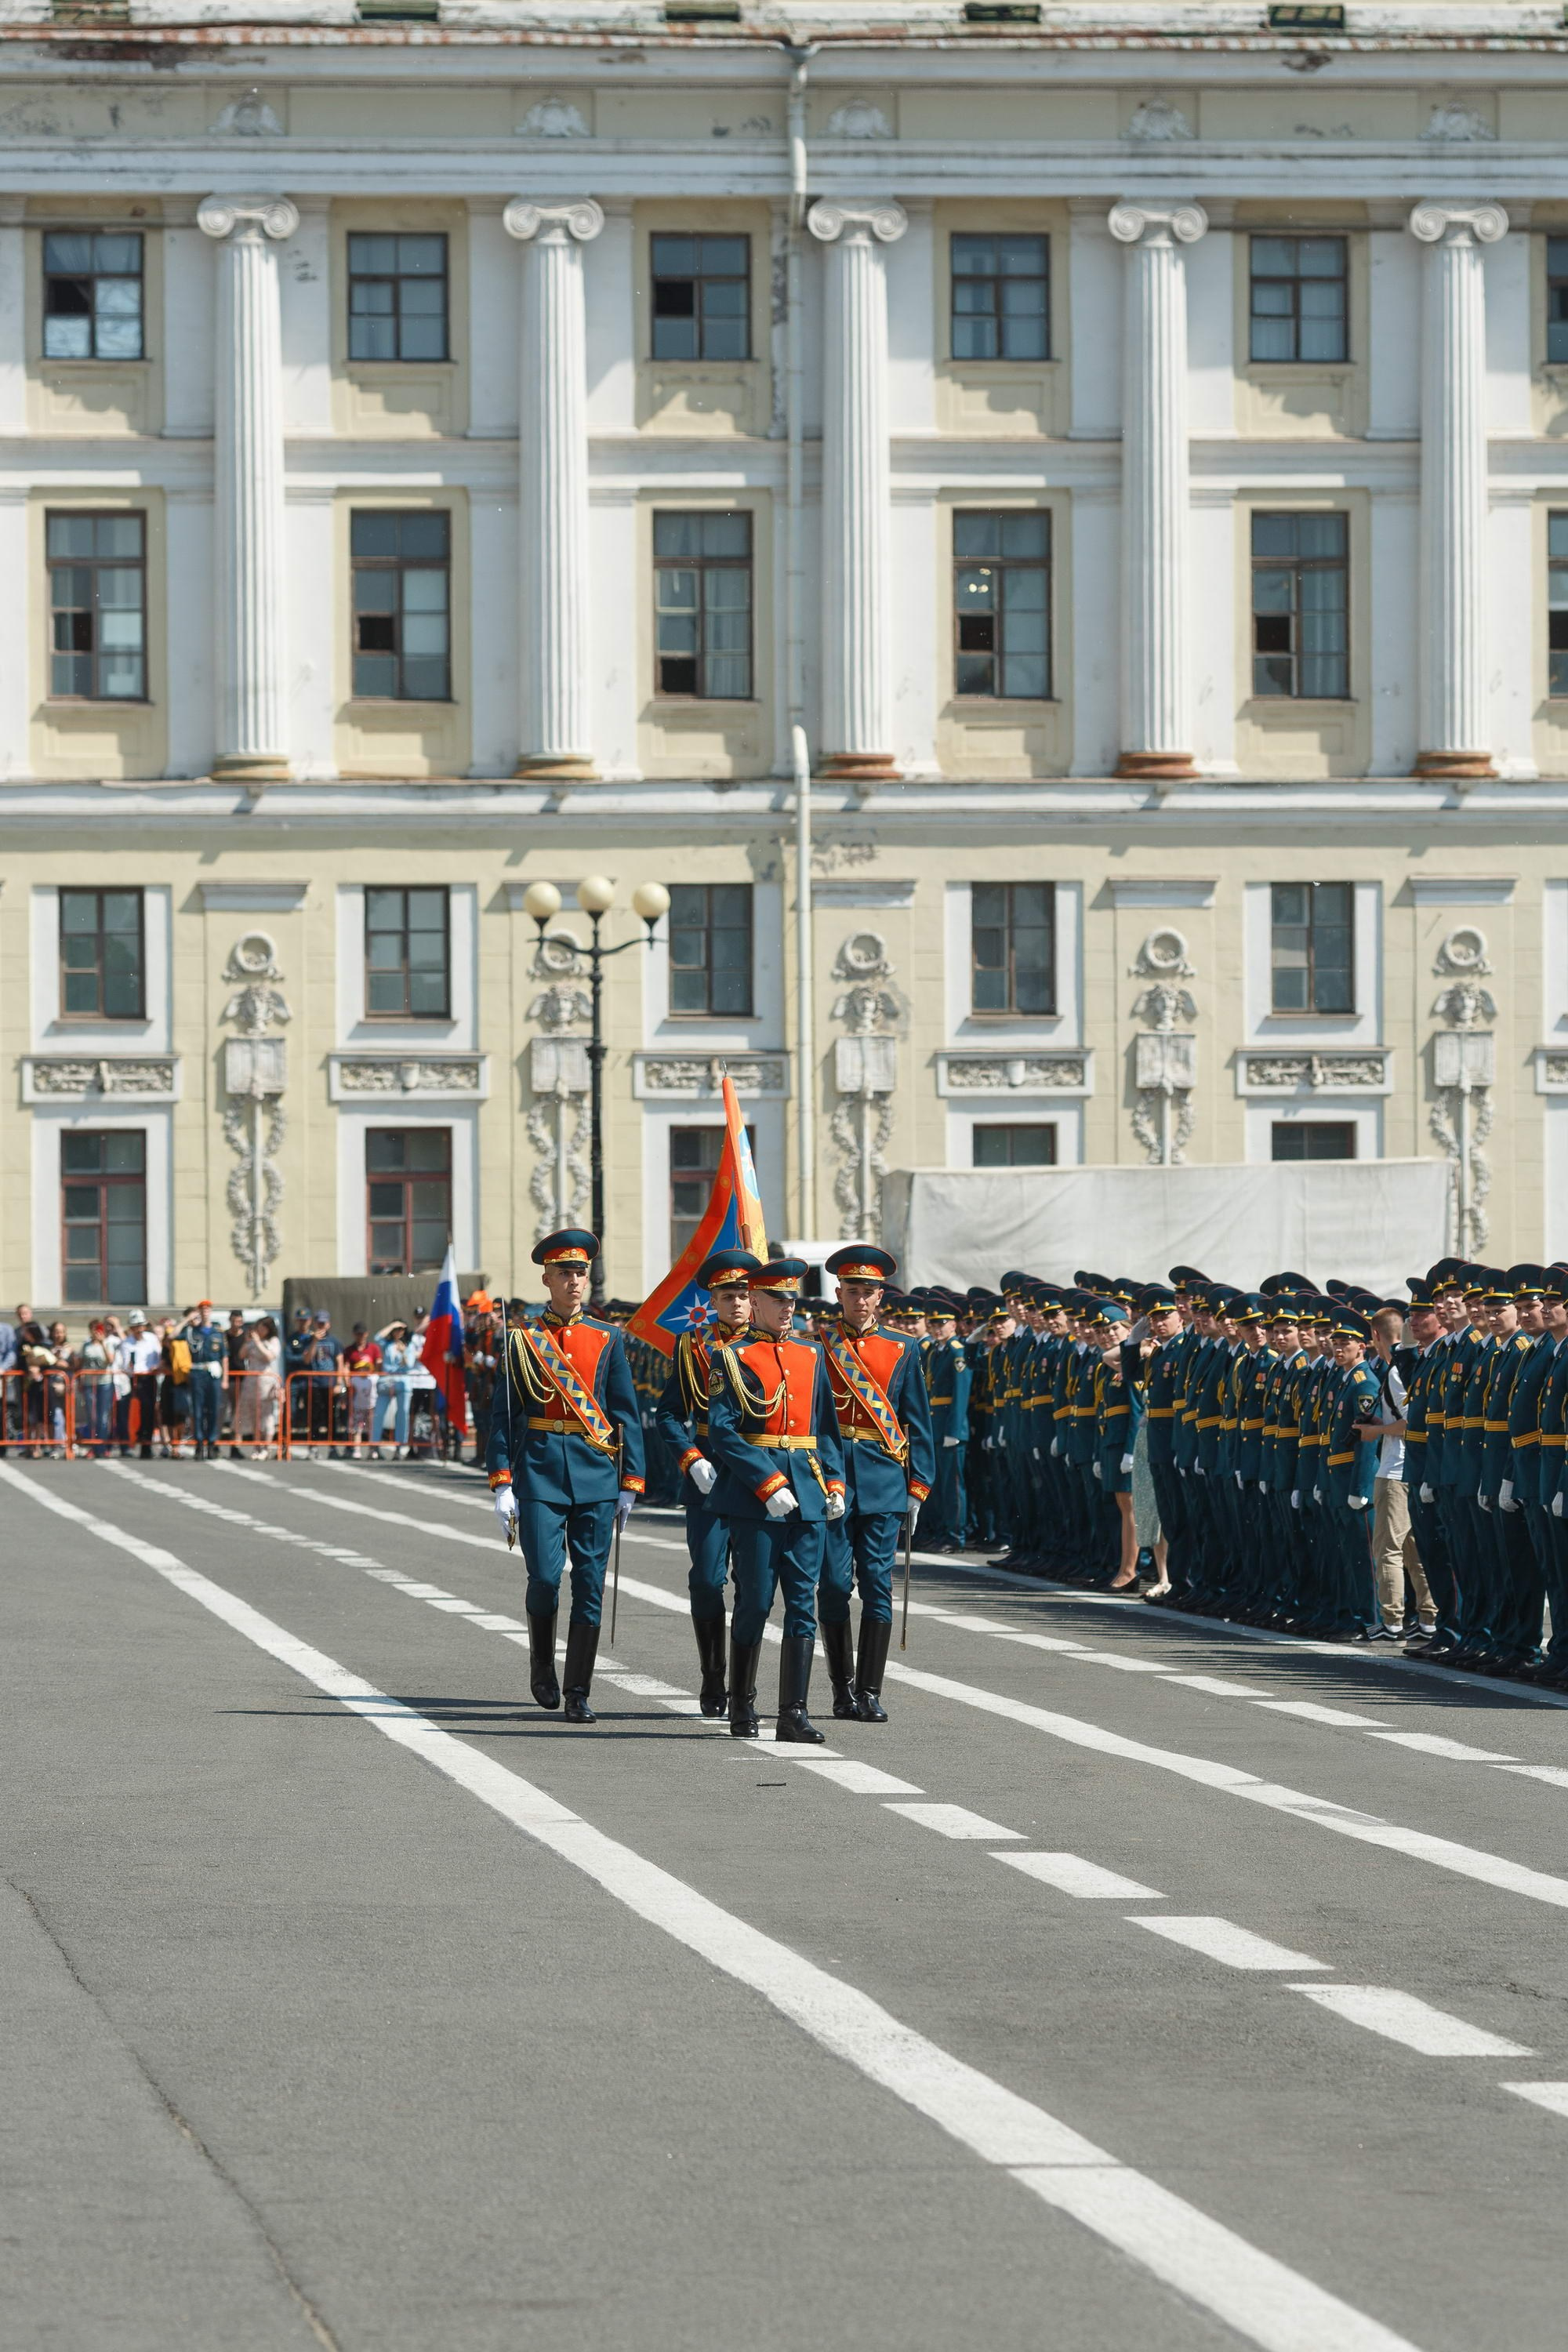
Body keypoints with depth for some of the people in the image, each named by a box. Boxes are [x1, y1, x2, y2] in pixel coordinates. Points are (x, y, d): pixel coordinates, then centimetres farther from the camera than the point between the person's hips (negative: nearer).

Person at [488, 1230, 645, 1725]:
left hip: (596, 1471, 1)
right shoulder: (523, 1339, 4)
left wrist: (630, 1484, 2)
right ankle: (542, 1663, 19)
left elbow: (627, 1414, 8)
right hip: (540, 1471, -1)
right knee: (545, 1576, -8)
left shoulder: (607, 1339, 8)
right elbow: (504, 1414, 4)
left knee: (590, 1584, -1)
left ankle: (578, 1692, 5)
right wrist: (501, 1482, -4)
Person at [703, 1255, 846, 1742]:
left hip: (807, 1499, 5)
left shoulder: (812, 1355, 14)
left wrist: (835, 1482, 5)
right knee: (755, 1602, 0)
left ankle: (794, 1715, -1)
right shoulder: (731, 1358, -3)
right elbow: (723, 1433, -9)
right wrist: (769, 1485, -16)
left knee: (803, 1603, -1)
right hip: (754, 1499, -4)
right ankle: (742, 1707, 15)